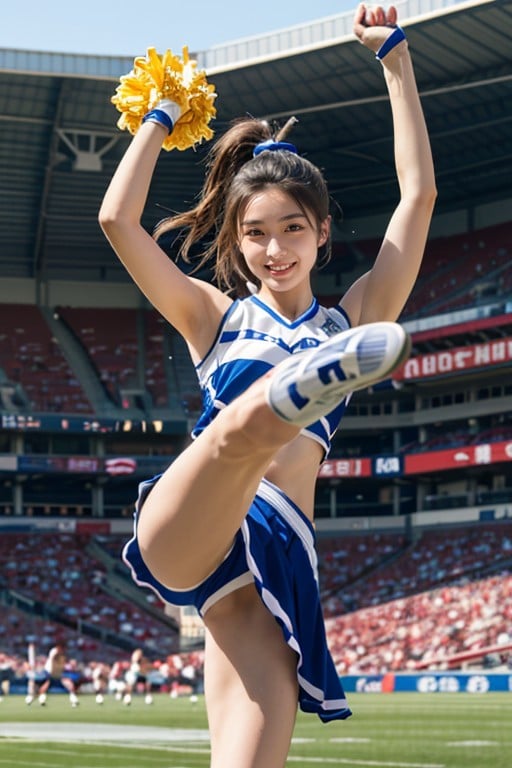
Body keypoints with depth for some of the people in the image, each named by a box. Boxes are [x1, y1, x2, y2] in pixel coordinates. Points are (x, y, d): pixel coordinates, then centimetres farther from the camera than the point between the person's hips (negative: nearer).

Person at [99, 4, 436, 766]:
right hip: (183, 536, -1)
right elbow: (117, 218, 10)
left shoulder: (349, 321, 20)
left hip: (277, 555, 1)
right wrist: (161, 118, 20)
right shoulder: (216, 318, 20)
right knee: (247, 421, -36)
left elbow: (418, 194, 14)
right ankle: (308, 381, -70)